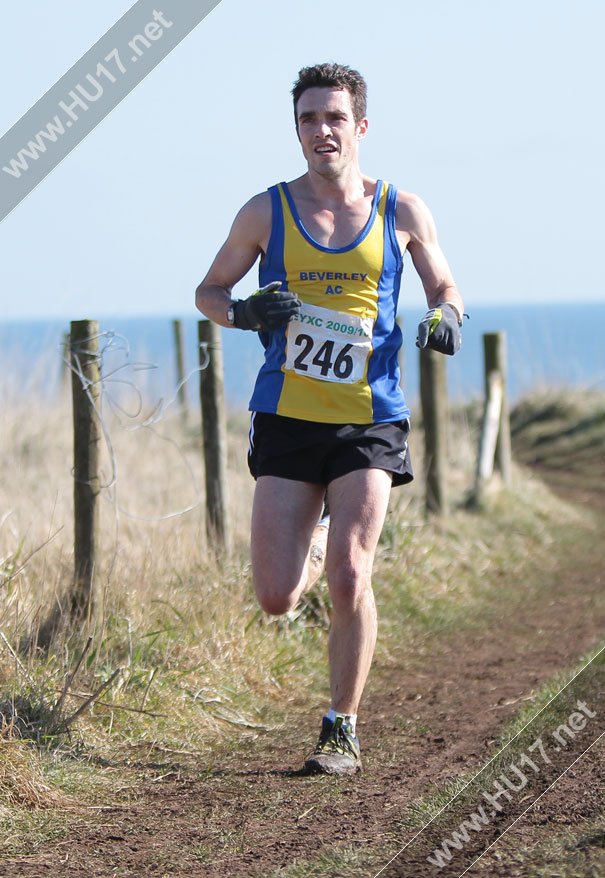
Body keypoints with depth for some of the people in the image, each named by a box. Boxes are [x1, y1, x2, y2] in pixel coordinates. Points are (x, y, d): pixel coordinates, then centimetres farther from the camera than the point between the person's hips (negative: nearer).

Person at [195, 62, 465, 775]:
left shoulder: (401, 211, 4)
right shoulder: (266, 213, 2)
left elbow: (444, 287, 17)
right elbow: (208, 292, 12)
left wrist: (444, 318, -8)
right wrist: (244, 312, -11)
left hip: (369, 422, -1)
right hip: (286, 421, 1)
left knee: (349, 580, -14)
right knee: (276, 599, -3)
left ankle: (341, 731, 4)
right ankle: (311, 545, 36)